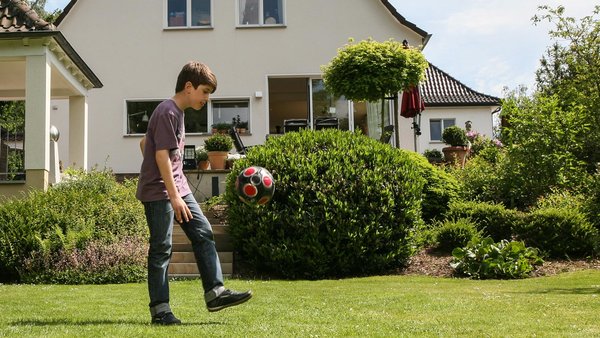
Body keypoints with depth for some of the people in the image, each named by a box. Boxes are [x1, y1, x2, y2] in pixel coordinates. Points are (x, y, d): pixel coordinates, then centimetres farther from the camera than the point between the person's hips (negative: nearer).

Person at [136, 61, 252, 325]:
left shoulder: (178, 113, 14)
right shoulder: (167, 112, -15)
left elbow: (143, 142, 23)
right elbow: (161, 155, -21)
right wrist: (174, 196, -23)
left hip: (178, 187, 10)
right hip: (159, 192, -10)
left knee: (203, 233, 4)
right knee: (161, 248, -5)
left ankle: (215, 293, 7)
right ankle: (160, 310, 2)